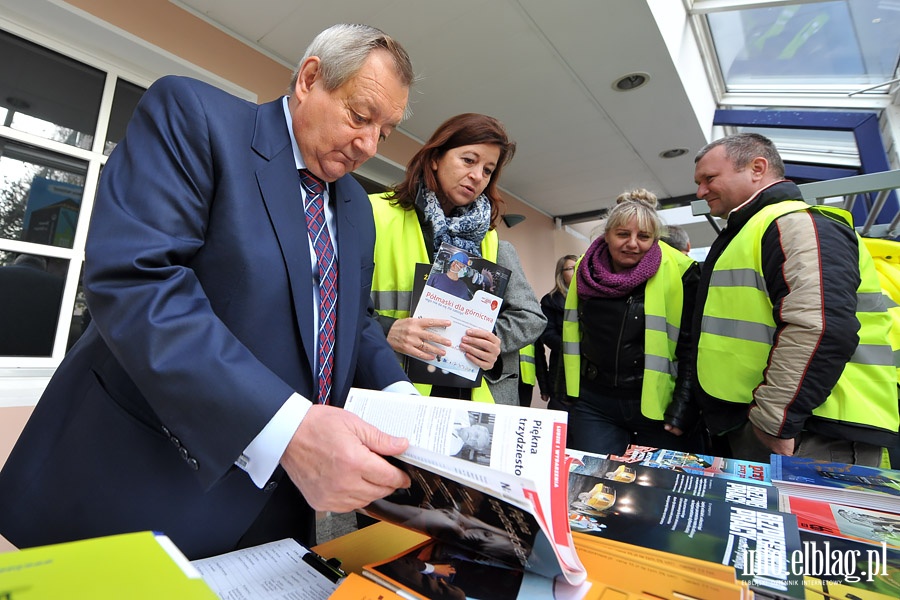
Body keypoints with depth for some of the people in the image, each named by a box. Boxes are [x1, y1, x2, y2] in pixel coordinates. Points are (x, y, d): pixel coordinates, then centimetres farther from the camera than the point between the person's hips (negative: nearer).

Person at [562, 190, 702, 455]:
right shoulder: (586, 272, 5)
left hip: (658, 406, -2)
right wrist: (563, 400, 12)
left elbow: (692, 346, -7)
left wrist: (683, 409, -11)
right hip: (593, 405, 3)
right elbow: (570, 338, 11)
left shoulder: (678, 274, -6)